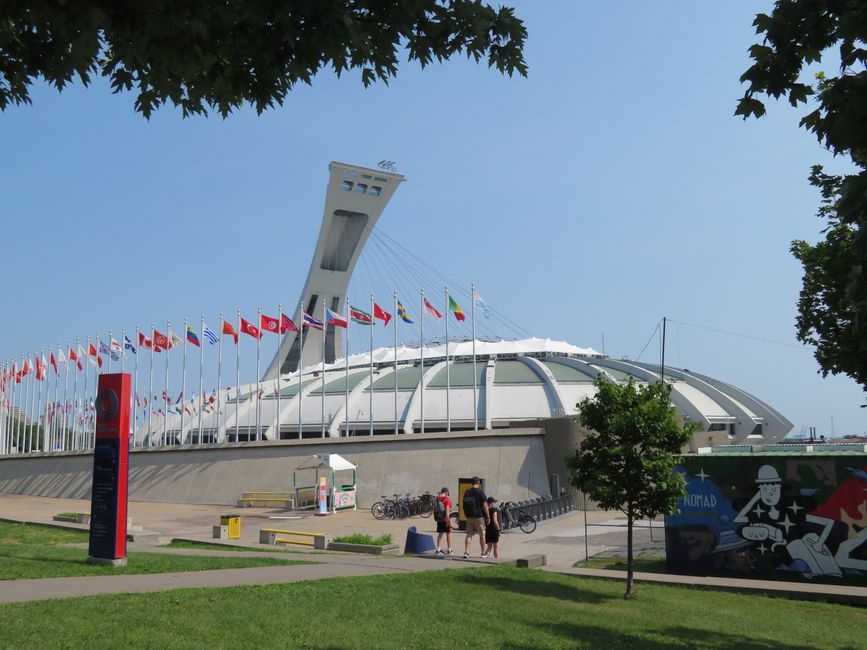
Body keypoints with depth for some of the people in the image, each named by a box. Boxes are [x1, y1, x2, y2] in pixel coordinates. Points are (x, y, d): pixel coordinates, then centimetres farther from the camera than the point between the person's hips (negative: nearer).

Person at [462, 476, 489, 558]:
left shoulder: (466, 492, 8)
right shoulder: (481, 493, -10)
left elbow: (464, 505, 13)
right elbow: (484, 506, -12)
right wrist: (488, 516, -5)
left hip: (469, 517, 5)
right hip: (479, 517, -4)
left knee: (469, 535, 5)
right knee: (482, 535, 8)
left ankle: (466, 552, -6)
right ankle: (483, 553, 15)